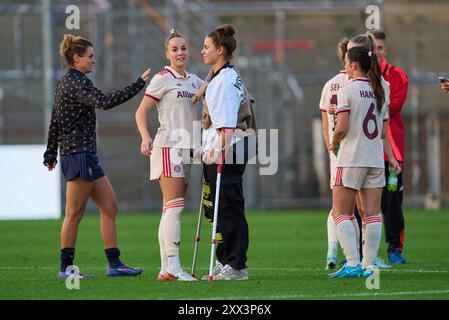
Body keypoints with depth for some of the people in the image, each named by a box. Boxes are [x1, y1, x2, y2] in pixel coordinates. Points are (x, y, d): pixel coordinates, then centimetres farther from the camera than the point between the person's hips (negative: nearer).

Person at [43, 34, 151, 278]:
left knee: (109, 207, 7)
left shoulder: (65, 83, 17)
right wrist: (138, 85, -28)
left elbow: (55, 121, 21)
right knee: (75, 212, -3)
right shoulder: (77, 83, -13)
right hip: (79, 155, -10)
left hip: (87, 157, 10)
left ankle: (114, 264, 6)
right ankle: (66, 267, 3)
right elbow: (105, 102, -29)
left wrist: (51, 154, 26)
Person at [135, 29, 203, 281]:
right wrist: (145, 137, -21)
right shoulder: (163, 79, -4)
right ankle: (173, 267, -18)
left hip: (187, 148, 7)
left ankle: (166, 268, 7)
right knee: (174, 206, -14)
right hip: (168, 146, -7)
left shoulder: (194, 81, 16)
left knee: (172, 208, 7)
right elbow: (141, 111, -6)